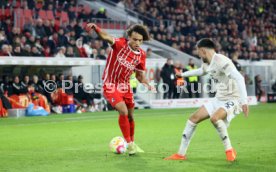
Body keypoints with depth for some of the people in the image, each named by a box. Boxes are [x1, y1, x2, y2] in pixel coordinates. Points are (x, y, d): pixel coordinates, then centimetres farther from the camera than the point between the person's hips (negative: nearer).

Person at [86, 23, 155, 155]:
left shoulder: (141, 55, -2)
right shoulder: (120, 44, -17)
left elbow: (139, 74, 11)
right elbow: (106, 37, -37)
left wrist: (147, 84, -9)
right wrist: (96, 28, -57)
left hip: (125, 86, 5)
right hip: (110, 85, -5)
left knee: (130, 116, 12)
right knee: (123, 112, -19)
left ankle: (132, 144, 33)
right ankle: (129, 144, -5)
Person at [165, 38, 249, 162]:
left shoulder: (221, 61, -21)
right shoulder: (207, 64, 8)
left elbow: (239, 78, -31)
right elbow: (200, 71, 33)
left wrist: (244, 101, -38)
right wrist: (183, 74, 47)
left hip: (232, 99, -9)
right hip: (219, 99, 9)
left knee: (214, 118, -34)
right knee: (194, 118, 8)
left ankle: (229, 150, -13)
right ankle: (181, 154, 19)